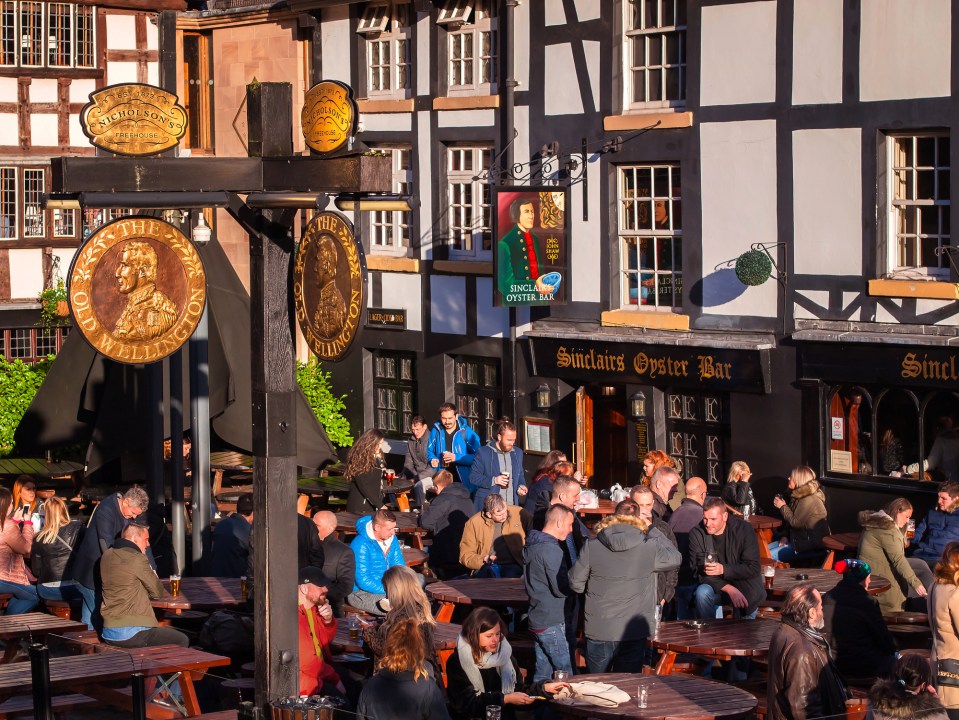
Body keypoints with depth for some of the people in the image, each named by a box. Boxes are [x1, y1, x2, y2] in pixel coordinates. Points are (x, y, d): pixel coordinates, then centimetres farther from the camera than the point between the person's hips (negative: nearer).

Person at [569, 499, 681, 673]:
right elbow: (675, 559, 10)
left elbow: (575, 584, 0)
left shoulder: (591, 546, -7)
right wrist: (652, 529, 15)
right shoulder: (649, 547, -9)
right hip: (634, 633, 0)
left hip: (598, 633, 0)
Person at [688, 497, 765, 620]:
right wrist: (729, 589, -26)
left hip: (742, 581, 0)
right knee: (702, 593, -29)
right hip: (713, 585, 0)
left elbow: (753, 568, -13)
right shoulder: (696, 533, -8)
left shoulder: (744, 530, -11)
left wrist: (723, 569, -29)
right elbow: (696, 569, -13)